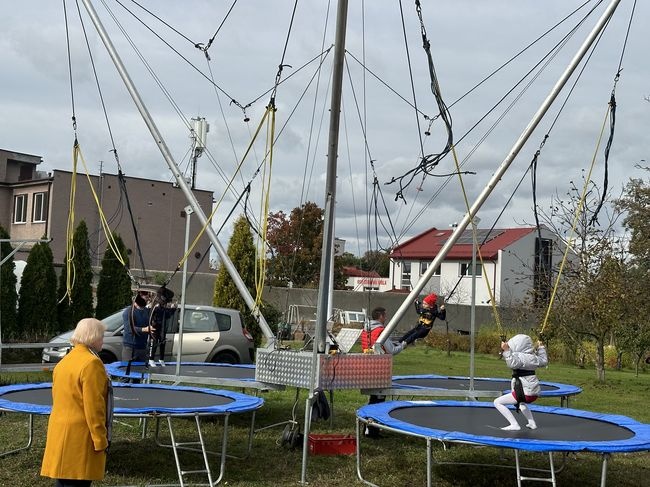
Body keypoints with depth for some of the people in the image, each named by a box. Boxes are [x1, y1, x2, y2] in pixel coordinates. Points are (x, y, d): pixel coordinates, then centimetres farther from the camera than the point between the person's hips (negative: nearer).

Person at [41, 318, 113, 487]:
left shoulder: (64, 361, 14)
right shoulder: (92, 363, -14)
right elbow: (94, 408, -18)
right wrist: (101, 440, -13)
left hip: (59, 434, 9)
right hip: (80, 437, -9)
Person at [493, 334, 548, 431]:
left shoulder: (520, 357, -16)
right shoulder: (532, 357, 10)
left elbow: (512, 363, -36)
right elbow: (544, 361, 28)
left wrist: (506, 351, -37)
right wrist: (541, 348, 38)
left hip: (524, 392, -10)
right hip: (534, 392, 10)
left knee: (497, 402, -7)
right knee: (521, 402, 43)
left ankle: (514, 425, -14)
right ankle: (532, 423, 34)